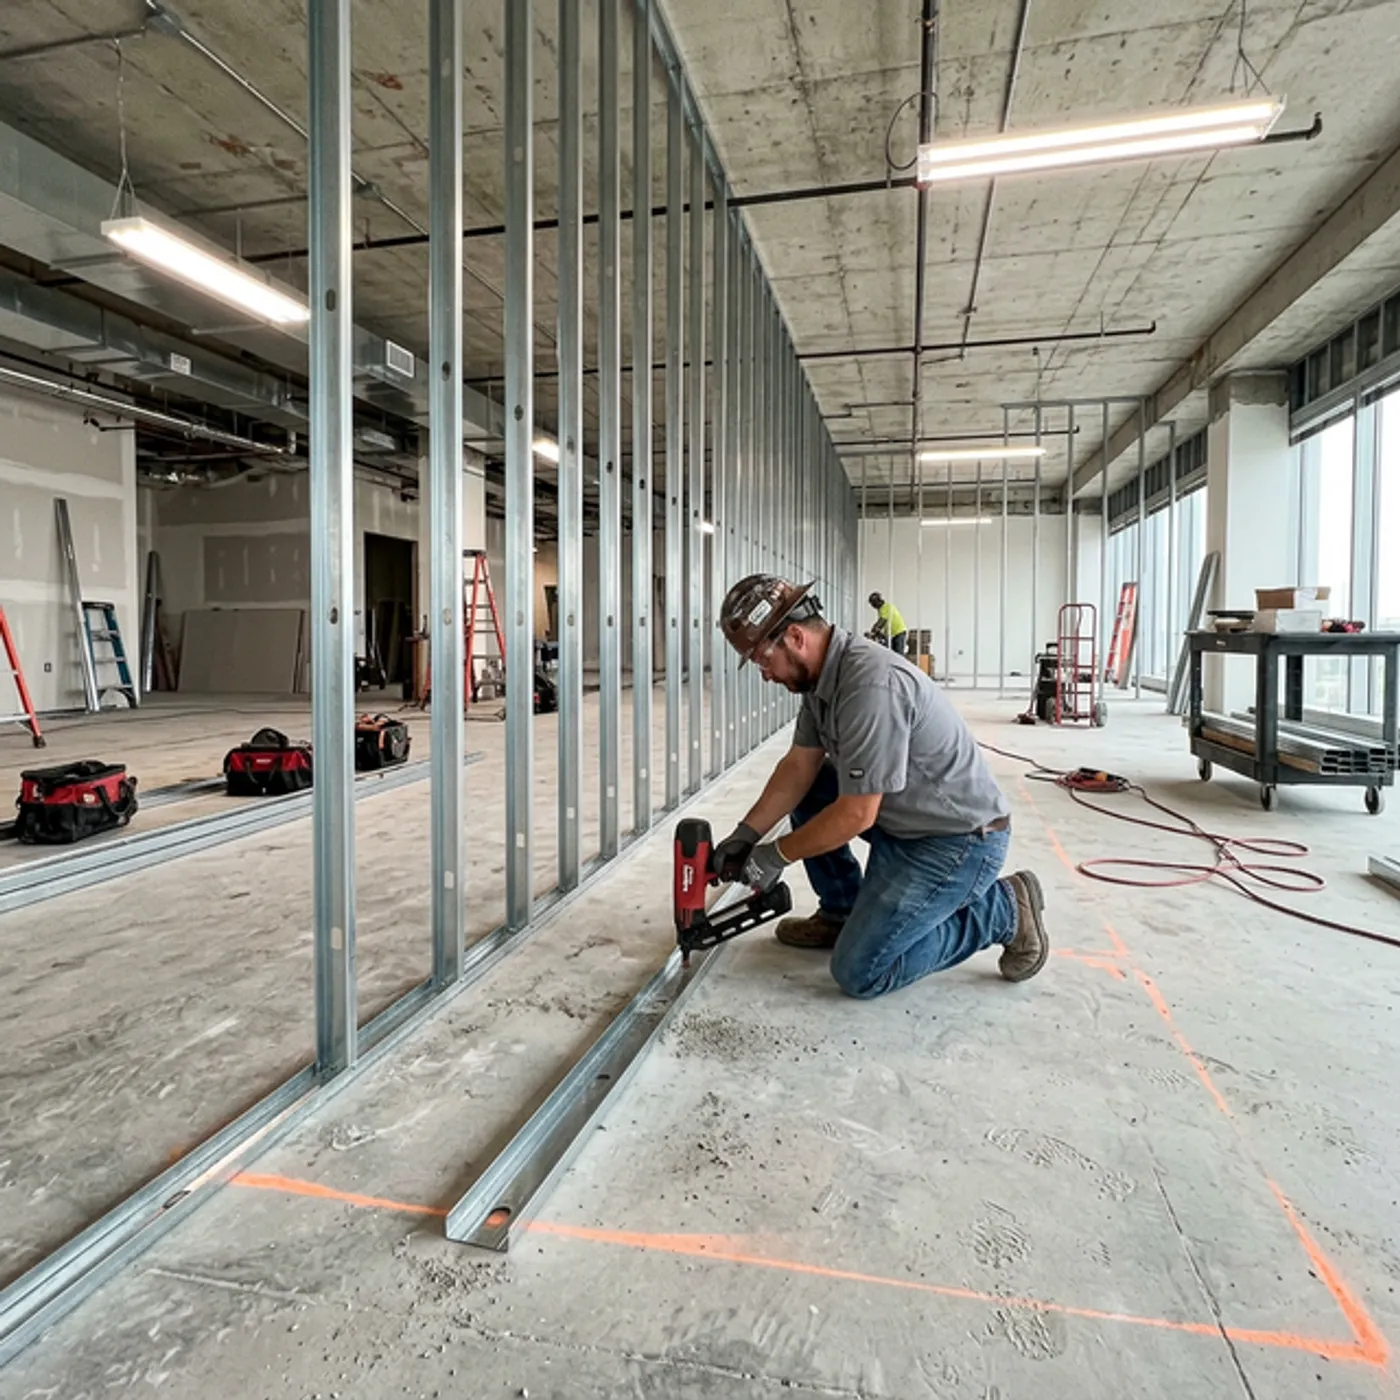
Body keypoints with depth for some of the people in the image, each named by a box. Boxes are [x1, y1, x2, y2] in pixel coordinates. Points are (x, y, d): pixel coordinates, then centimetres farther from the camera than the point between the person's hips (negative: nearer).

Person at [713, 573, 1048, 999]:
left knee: (858, 972, -8)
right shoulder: (820, 673, -1)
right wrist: (745, 834, -1)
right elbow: (799, 766, 6)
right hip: (904, 821, 9)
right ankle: (841, 913, 19)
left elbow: (856, 815, -26)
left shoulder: (871, 685, -30)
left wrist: (775, 855, -14)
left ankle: (1002, 910, 4)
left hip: (961, 839, -9)